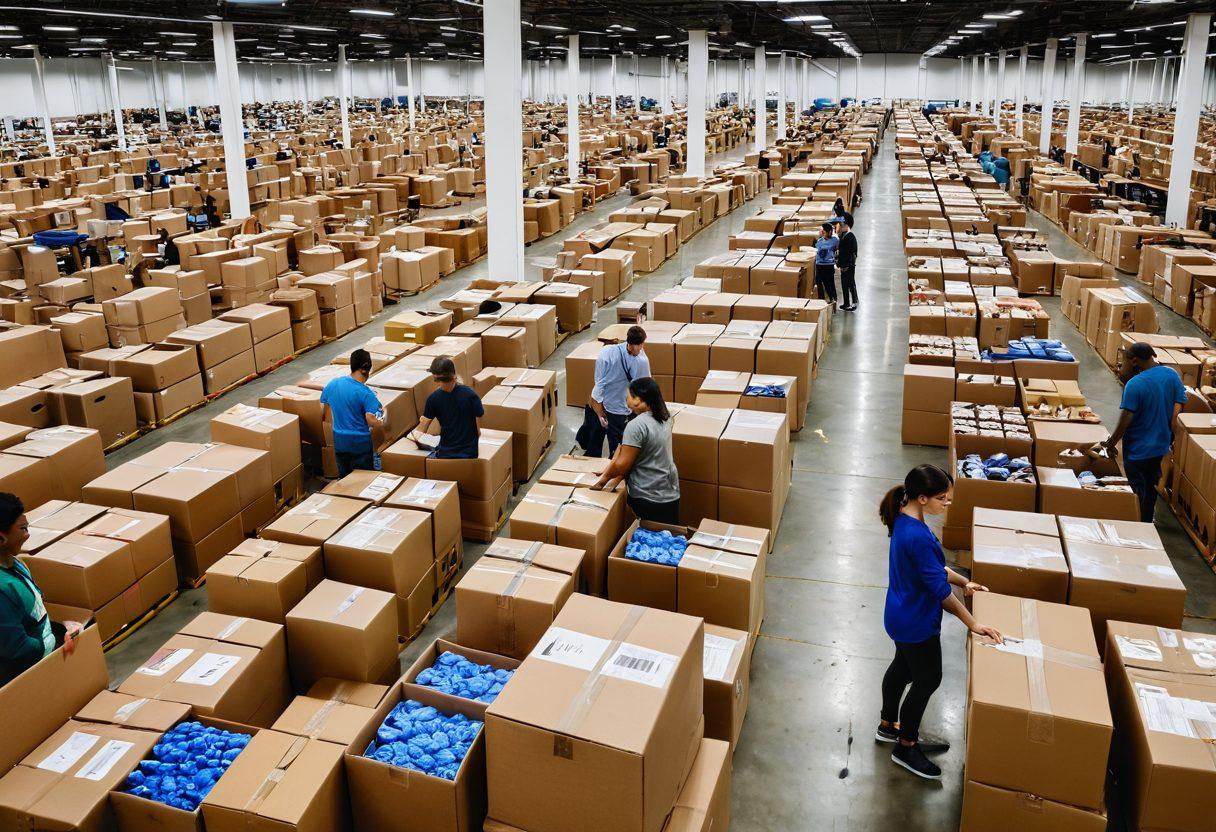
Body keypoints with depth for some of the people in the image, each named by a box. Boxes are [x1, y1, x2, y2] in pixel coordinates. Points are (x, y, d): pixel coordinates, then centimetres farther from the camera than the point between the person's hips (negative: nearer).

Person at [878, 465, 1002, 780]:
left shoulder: (905, 519, -4)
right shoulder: (918, 537, -34)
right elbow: (940, 589, -26)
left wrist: (964, 582, 9)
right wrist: (972, 624, -16)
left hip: (903, 616, 9)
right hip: (917, 623, -9)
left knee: (902, 668, 26)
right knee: (928, 680, 9)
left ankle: (888, 725, 46)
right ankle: (905, 747, 26)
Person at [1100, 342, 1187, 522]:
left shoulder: (1134, 384, -24)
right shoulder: (1172, 374, -4)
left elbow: (1125, 421, -23)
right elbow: (1180, 404, 3)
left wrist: (1110, 444, -11)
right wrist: (1167, 432, 13)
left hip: (1138, 449, -6)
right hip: (1161, 445, 7)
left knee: (1139, 492, 6)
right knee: (1150, 487, 22)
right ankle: (1147, 525, 35)